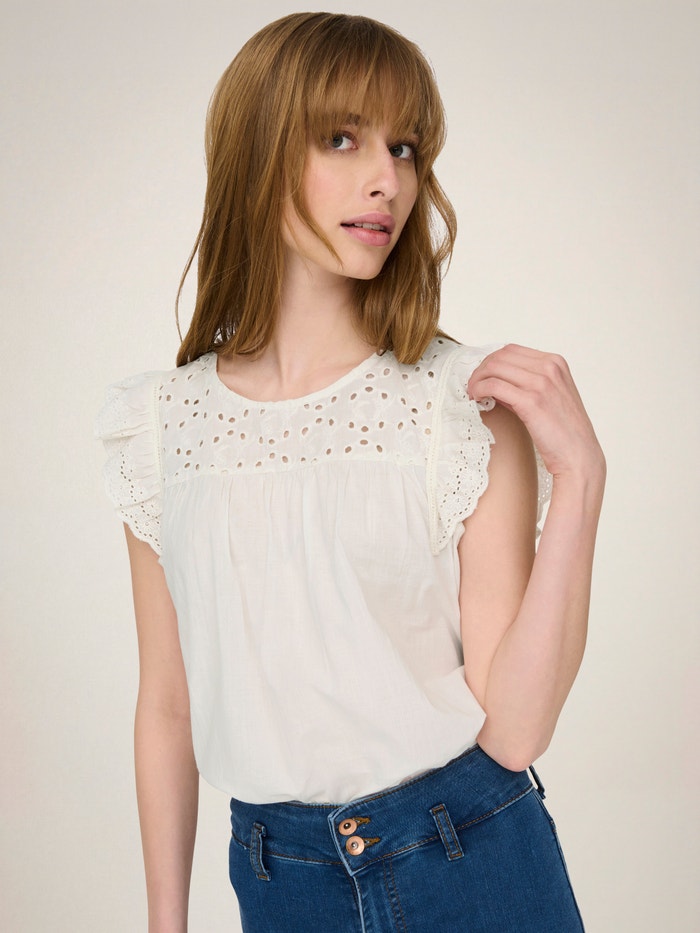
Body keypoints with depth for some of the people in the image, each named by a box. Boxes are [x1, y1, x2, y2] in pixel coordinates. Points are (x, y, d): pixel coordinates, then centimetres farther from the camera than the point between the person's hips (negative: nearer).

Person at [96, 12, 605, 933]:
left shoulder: (471, 399, -11)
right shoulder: (164, 424, -4)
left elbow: (513, 731, -15)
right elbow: (166, 706, 4)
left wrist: (578, 478, -21)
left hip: (474, 856, -1)